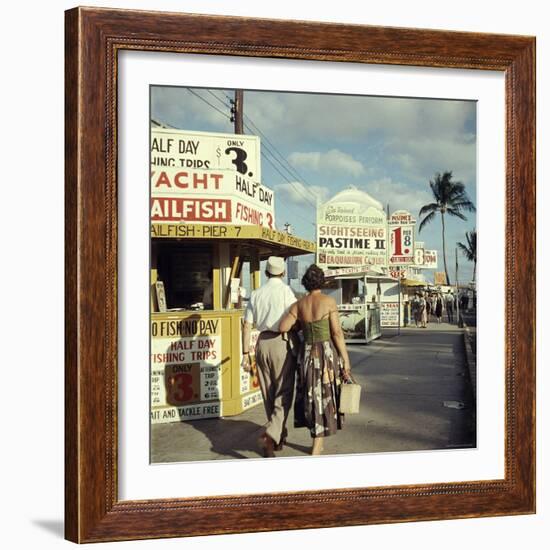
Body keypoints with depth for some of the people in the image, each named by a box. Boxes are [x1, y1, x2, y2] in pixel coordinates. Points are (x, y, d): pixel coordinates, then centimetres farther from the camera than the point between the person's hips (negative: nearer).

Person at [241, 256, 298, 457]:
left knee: (268, 394, 15)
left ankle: (280, 436, 27)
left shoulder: (256, 294, 8)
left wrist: (246, 353, 10)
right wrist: (299, 348, 0)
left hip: (262, 343, 5)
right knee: (284, 393, 0)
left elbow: (247, 325, 6)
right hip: (283, 343, -5)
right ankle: (271, 435, -17)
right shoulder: (286, 291, -6)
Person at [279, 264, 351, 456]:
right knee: (325, 400, 4)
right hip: (327, 353, -4)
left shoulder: (299, 305, 2)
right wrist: (346, 360, -6)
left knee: (311, 398, 19)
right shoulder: (329, 301, -8)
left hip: (307, 354, 4)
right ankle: (316, 451, -1)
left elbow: (282, 327, -7)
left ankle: (318, 443, 32)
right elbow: (337, 333, -11)